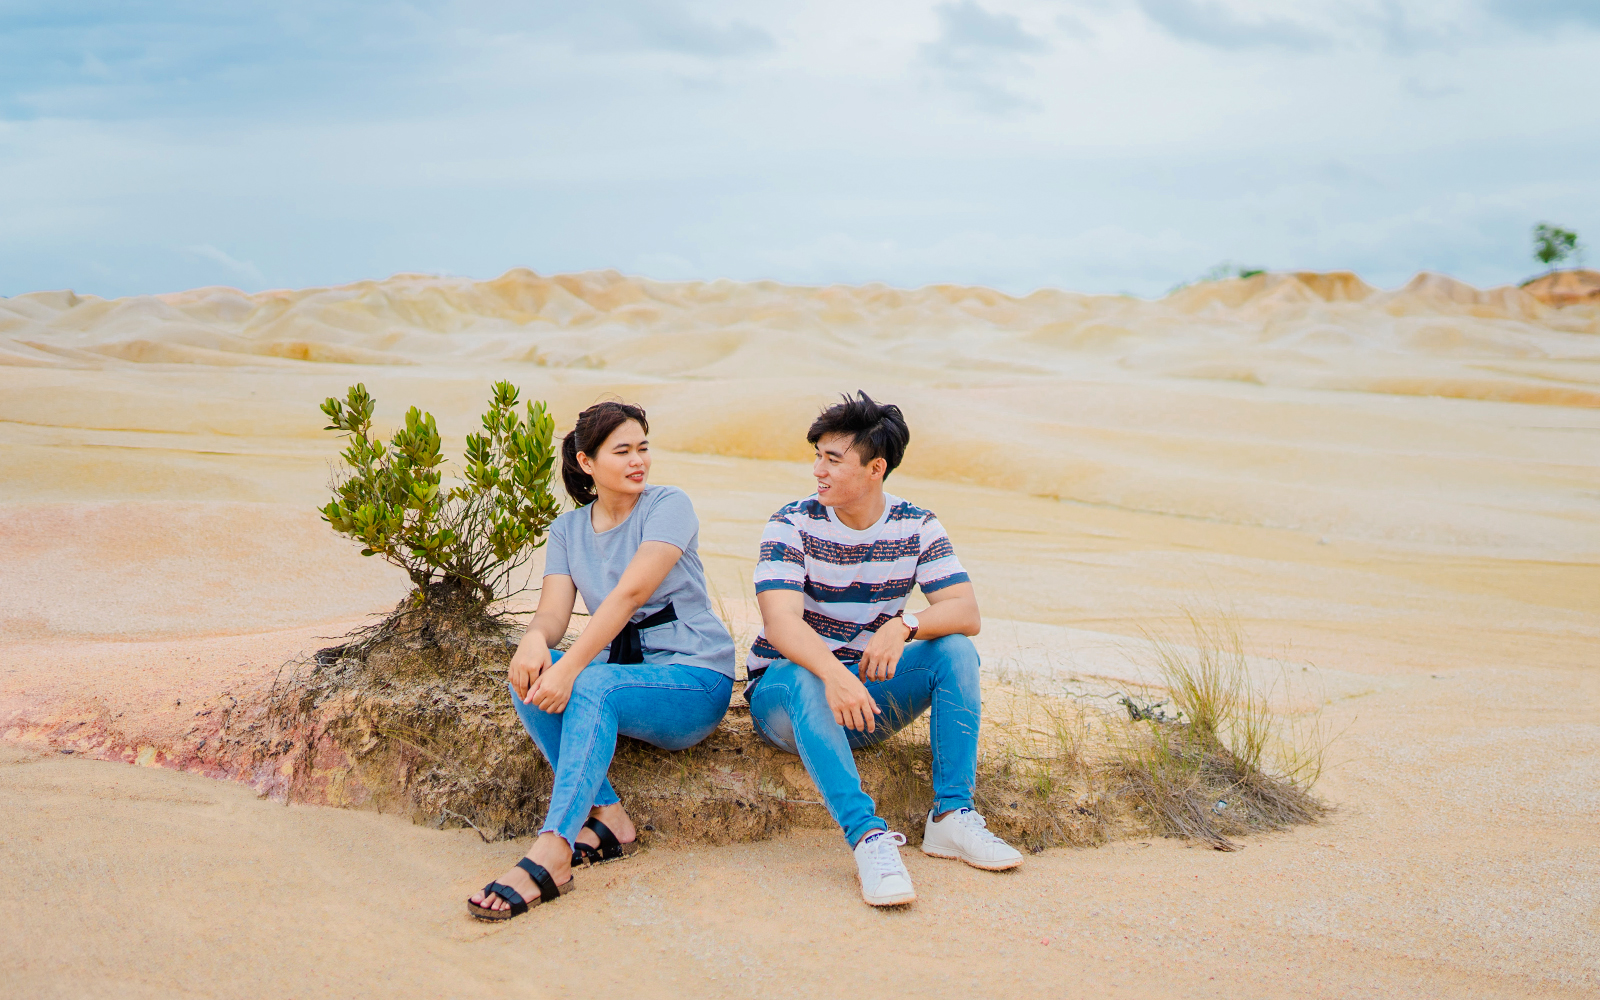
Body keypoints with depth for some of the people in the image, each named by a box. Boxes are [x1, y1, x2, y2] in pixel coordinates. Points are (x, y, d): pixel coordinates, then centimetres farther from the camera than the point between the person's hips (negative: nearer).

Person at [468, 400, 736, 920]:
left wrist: (570, 667, -32)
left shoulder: (668, 505, -7)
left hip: (695, 677, -6)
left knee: (593, 687, -35)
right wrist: (535, 639, -29)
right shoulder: (568, 529, 11)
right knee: (527, 674, -22)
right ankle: (609, 817, -22)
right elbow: (554, 610, -3)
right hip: (619, 669, 6)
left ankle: (549, 855, -45)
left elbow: (630, 593, -21)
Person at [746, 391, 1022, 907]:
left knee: (955, 650, -19)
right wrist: (833, 676, -47)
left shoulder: (917, 527, -3)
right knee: (807, 680, -37)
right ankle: (868, 837, -45)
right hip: (784, 691, -3)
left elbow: (966, 613, -14)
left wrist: (904, 626, -35)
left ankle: (952, 815, -23)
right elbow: (781, 623, -27)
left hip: (869, 696, 3)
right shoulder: (793, 525, -13)